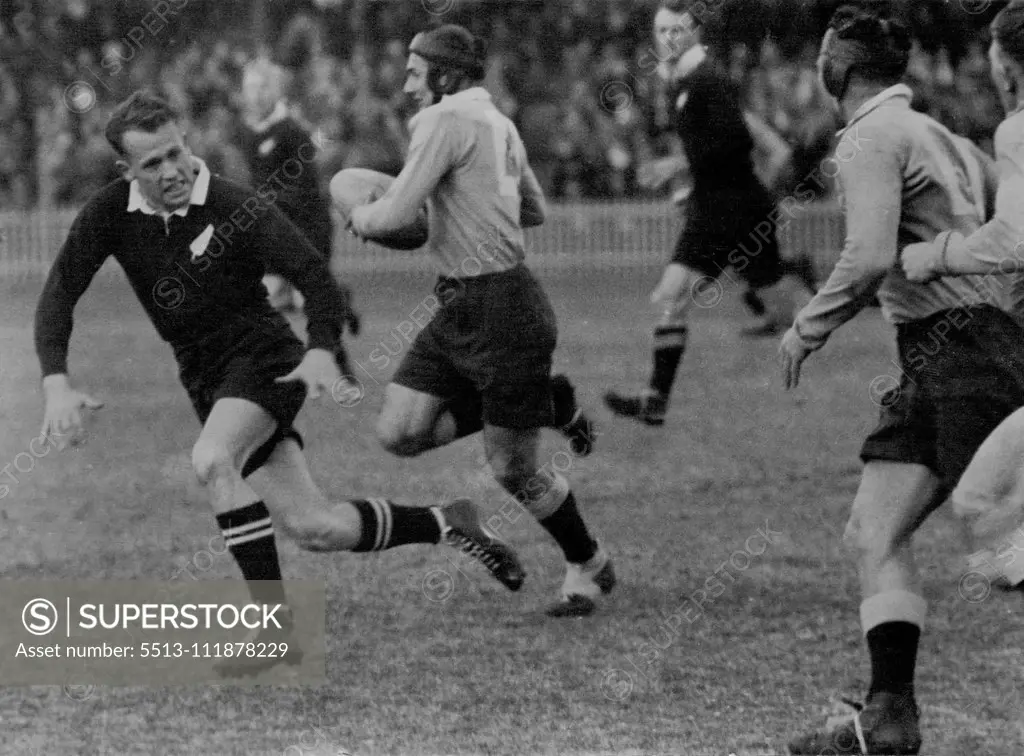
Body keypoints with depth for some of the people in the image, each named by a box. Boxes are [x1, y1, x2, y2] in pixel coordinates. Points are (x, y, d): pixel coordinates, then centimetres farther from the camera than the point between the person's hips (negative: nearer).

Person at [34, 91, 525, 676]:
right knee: (316, 530, 0)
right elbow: (59, 294, -6)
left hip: (263, 356, -5)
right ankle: (447, 524, 23)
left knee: (212, 459, -34)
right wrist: (57, 382, -22)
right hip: (204, 379, 5)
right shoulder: (110, 213, -5)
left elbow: (315, 275, -17)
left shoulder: (237, 207, -16)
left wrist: (322, 349, -35)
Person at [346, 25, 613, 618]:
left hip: (504, 311, -9)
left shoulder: (445, 120, -15)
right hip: (461, 308, 9)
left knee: (512, 471, 1)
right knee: (399, 432, 2)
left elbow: (396, 214, -18)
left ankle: (590, 566, 21)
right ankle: (548, 403, 14)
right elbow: (534, 210, 24)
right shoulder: (498, 124, 12)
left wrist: (361, 216, 4)